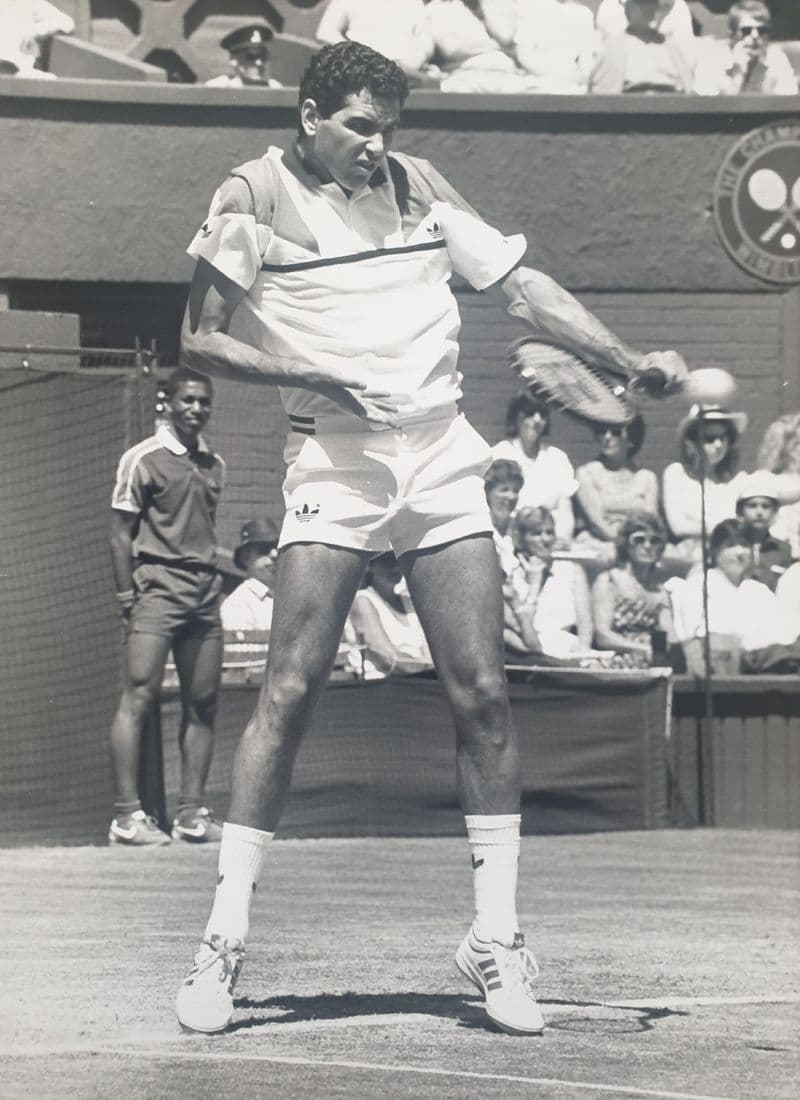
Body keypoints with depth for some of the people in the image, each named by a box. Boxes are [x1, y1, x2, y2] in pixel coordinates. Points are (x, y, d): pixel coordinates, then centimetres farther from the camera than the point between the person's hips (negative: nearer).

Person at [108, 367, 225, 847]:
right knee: (140, 696, -11)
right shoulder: (143, 459, -2)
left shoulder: (214, 465, 16)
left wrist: (214, 581, 14)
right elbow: (121, 534, -3)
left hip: (205, 591, 6)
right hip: (158, 586, -6)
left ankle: (192, 812, 9)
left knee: (203, 703, 4)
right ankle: (127, 815, -10)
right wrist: (128, 598, -9)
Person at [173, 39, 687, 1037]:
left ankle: (496, 939, 5)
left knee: (480, 694, -4)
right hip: (332, 462, -3)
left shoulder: (417, 187, 11)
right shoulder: (255, 198, 0)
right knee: (289, 691, -11)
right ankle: (224, 939, -4)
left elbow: (523, 286, 14)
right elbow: (201, 339, -2)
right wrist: (318, 373, -14)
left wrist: (632, 361, 5)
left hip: (442, 458, 3)